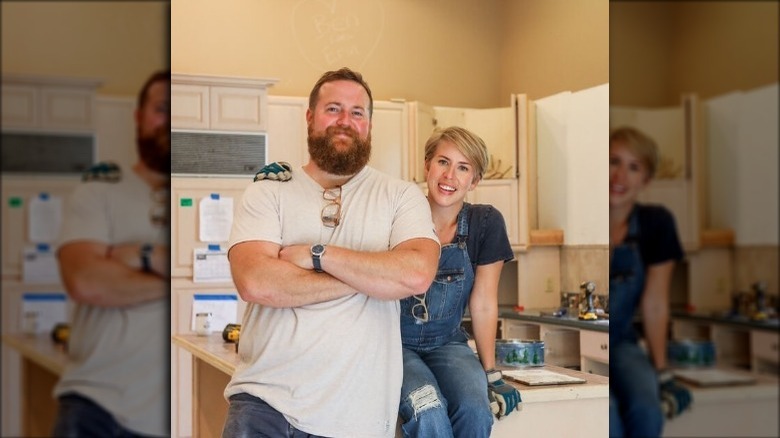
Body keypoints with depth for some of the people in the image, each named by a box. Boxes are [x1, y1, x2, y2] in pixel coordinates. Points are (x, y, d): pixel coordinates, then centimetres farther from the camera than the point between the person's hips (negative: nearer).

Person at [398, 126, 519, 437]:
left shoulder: (486, 223, -5)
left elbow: (483, 304, 0)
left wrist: (491, 373, 3)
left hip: (447, 343, 2)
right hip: (396, 342, -2)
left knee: (474, 409, -27)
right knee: (429, 412, -30)